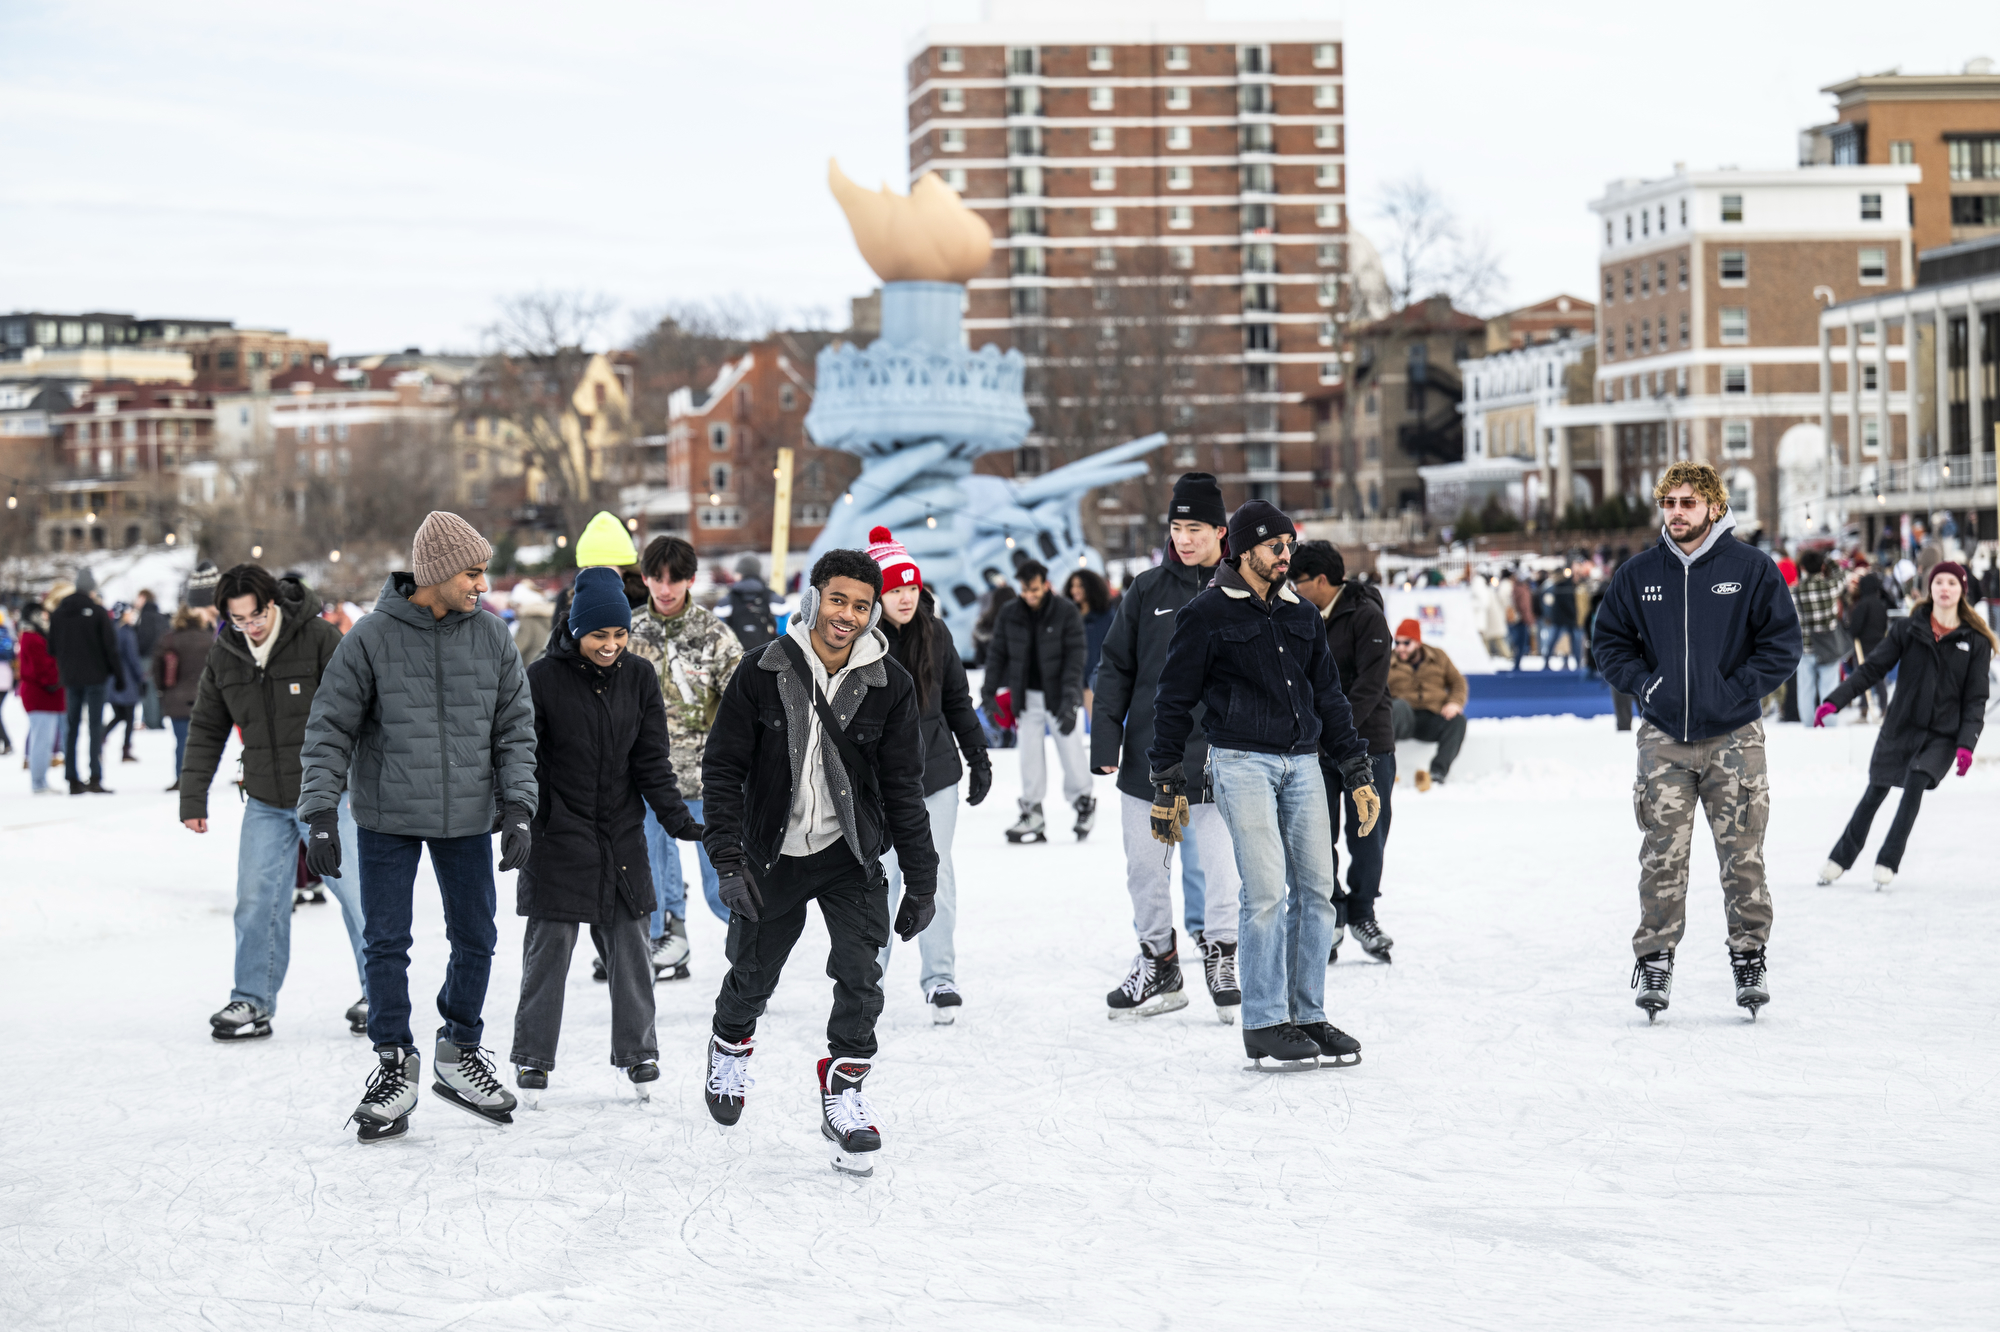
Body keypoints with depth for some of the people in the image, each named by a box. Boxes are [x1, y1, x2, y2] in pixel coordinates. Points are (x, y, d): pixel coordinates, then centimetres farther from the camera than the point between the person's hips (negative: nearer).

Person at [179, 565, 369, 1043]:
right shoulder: (223, 655, 1)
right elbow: (205, 730, 10)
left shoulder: (319, 639, -13)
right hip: (265, 804, 4)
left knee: (353, 892, 0)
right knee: (257, 901, 2)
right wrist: (192, 797, 6)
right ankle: (253, 1003, 11)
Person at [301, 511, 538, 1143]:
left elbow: (515, 727, 5)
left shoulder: (490, 634, -2)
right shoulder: (370, 638, -11)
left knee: (475, 939, 9)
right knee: (387, 943, -1)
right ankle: (395, 1067, 11)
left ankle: (459, 1056, 26)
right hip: (387, 819, -3)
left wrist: (517, 807, -4)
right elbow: (330, 729, -6)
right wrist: (320, 814, -12)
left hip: (467, 820, 3)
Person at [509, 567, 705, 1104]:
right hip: (558, 833, -3)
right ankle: (533, 1059, 11)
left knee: (631, 943, 6)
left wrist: (677, 818, -5)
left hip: (623, 836, 3)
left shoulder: (638, 676, 3)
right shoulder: (543, 678, -8)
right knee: (550, 945, 1)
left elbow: (652, 759, 5)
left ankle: (638, 1053, 18)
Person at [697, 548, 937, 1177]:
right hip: (773, 854, 0)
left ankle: (844, 1084, 1)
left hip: (851, 855, 0)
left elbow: (903, 787, 1)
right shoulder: (762, 673, -11)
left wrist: (921, 879, 1)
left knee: (861, 974, -15)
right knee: (752, 976, 14)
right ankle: (731, 1043, 45)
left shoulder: (889, 684, -6)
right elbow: (722, 769, -7)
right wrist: (729, 861, -15)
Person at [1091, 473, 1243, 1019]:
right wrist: (1106, 739, -1)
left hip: (1213, 763, -2)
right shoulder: (1148, 590, 5)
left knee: (1218, 873, -3)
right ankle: (1158, 964, 22)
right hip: (1146, 759, 2)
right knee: (1146, 872, 8)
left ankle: (1221, 959, 14)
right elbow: (1115, 667, 8)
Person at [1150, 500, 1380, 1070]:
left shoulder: (1302, 616, 16)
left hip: (1302, 763, 6)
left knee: (1316, 889, 1)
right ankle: (1264, 1026, -6)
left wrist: (1358, 773, 16)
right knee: (1267, 890, -12)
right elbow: (1173, 701, 3)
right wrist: (1167, 784, 0)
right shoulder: (1205, 615, -1)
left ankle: (1308, 1017, 11)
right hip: (1242, 762, -6)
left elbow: (1329, 698, 21)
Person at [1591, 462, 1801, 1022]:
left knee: (1742, 856, 2)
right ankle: (1654, 960, 6)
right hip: (1663, 739, 1)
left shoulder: (1752, 569, -1)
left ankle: (1749, 958, 14)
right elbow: (1609, 640, 15)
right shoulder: (1637, 574, 6)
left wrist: (1735, 688, -9)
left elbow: (1782, 644, 0)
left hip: (1734, 738, -1)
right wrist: (1642, 681, -1)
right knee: (1662, 858, -1)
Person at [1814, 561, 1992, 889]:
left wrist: (1966, 744, -13)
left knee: (1915, 785, -22)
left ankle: (1888, 863, -12)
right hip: (1901, 727, 1)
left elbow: (1975, 699, 0)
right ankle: (1840, 858, 25)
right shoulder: (1908, 629, 1)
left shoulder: (1975, 641, 0)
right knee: (1875, 793, 8)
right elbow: (1872, 668, 0)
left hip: (1943, 736, -1)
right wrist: (1835, 700, -12)